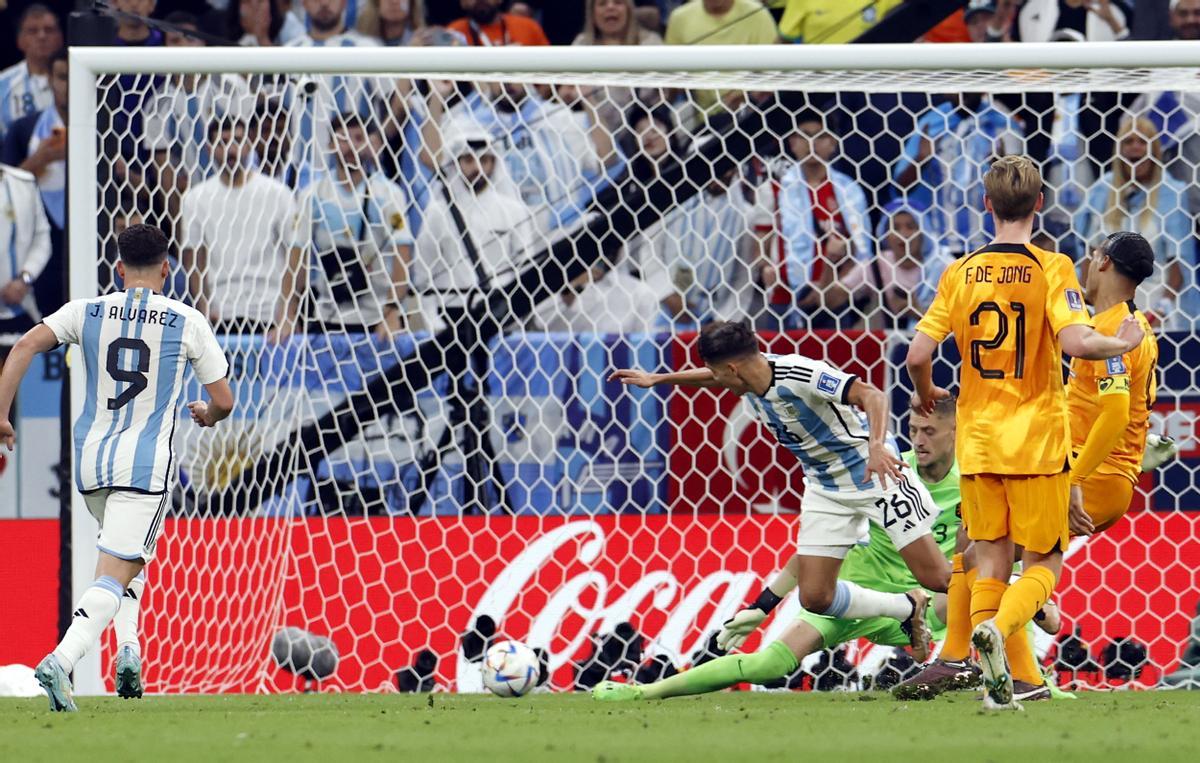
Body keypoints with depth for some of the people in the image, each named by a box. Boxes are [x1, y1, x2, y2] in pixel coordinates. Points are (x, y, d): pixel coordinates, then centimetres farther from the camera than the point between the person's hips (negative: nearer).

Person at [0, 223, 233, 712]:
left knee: (130, 551, 31)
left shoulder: (86, 313, 5)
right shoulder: (188, 323, 0)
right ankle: (62, 661, -30)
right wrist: (206, 416, 28)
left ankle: (128, 646, 14)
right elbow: (223, 400, 4)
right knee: (112, 579, -8)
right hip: (147, 464, -4)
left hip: (91, 461, 4)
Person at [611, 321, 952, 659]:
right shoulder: (748, 379, -2)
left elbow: (872, 396, -36)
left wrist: (876, 446, -51)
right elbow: (713, 377, 24)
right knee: (815, 597, -2)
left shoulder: (800, 374, -27)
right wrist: (655, 379, 31)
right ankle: (909, 609, 15)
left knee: (935, 577, -13)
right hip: (825, 488, 8)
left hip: (873, 472, -8)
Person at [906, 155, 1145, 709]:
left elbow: (918, 355, -3)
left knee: (991, 564, 13)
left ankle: (996, 684, 4)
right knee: (1043, 563, 6)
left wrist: (925, 393, 19)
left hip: (977, 440, 3)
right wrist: (1123, 343, -3)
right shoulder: (1050, 268, -9)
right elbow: (1075, 342, -23)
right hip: (1037, 440, -3)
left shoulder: (961, 273, 1)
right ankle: (998, 628, -23)